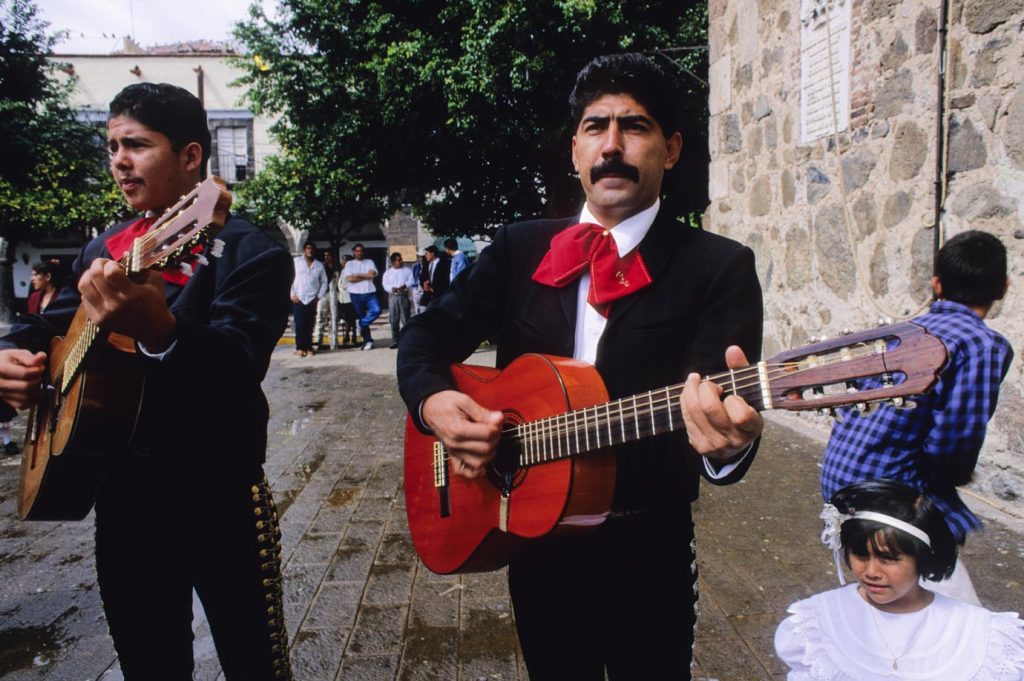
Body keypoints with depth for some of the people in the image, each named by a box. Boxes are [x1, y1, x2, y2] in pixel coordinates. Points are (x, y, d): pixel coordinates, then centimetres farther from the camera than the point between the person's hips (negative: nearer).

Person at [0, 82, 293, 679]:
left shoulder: (250, 254, -14)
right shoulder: (103, 252, 9)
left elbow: (236, 373, -27)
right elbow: (49, 325, 17)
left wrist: (158, 332, -47)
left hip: (218, 497, -6)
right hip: (123, 493, 7)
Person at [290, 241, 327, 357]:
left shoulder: (319, 265, 11)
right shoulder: (296, 262, 3)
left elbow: (324, 281, 15)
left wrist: (319, 296, 5)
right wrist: (292, 294, -5)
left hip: (312, 299, 2)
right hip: (298, 299, -2)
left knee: (309, 325, 2)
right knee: (299, 324, -5)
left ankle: (308, 347, 7)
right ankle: (300, 348, 1)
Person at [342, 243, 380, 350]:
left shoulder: (369, 262, 12)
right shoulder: (349, 264, 8)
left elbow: (372, 274, -6)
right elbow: (349, 278, -8)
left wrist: (358, 275, -7)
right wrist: (366, 277, -4)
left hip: (369, 293, 0)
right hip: (356, 294, 0)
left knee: (376, 310, -24)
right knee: (361, 317, 4)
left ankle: (361, 324, -3)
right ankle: (367, 341, 11)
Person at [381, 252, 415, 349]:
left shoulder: (407, 270, 8)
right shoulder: (388, 273, 11)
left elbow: (411, 281, -2)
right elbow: (385, 284, 4)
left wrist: (404, 286, -21)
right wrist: (392, 288, -16)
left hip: (404, 296, -2)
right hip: (393, 297, 2)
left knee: (406, 319, -4)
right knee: (394, 320, 3)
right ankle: (395, 341, 9)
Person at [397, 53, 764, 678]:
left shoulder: (718, 267, -10)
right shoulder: (520, 248, 2)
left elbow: (724, 393, -21)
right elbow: (430, 334, 5)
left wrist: (730, 436, -45)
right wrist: (434, 401, -16)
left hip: (647, 553, -3)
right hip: (535, 541, 4)